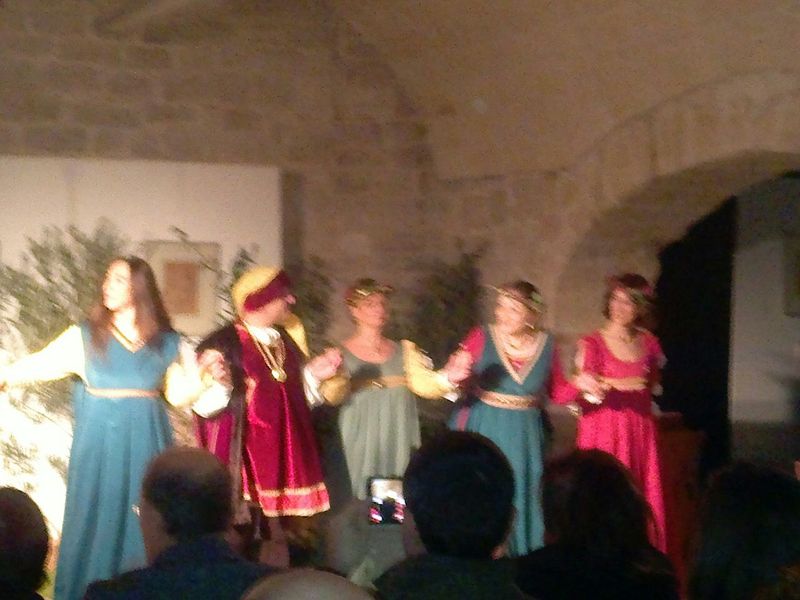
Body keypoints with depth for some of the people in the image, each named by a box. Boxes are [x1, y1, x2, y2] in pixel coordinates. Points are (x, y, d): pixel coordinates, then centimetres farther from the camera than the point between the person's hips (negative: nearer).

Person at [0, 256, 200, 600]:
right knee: (99, 517, 1)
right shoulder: (86, 336, 1)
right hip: (101, 439, -1)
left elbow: (177, 393, 8)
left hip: (146, 441, 1)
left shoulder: (165, 341, 4)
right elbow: (41, 363, -5)